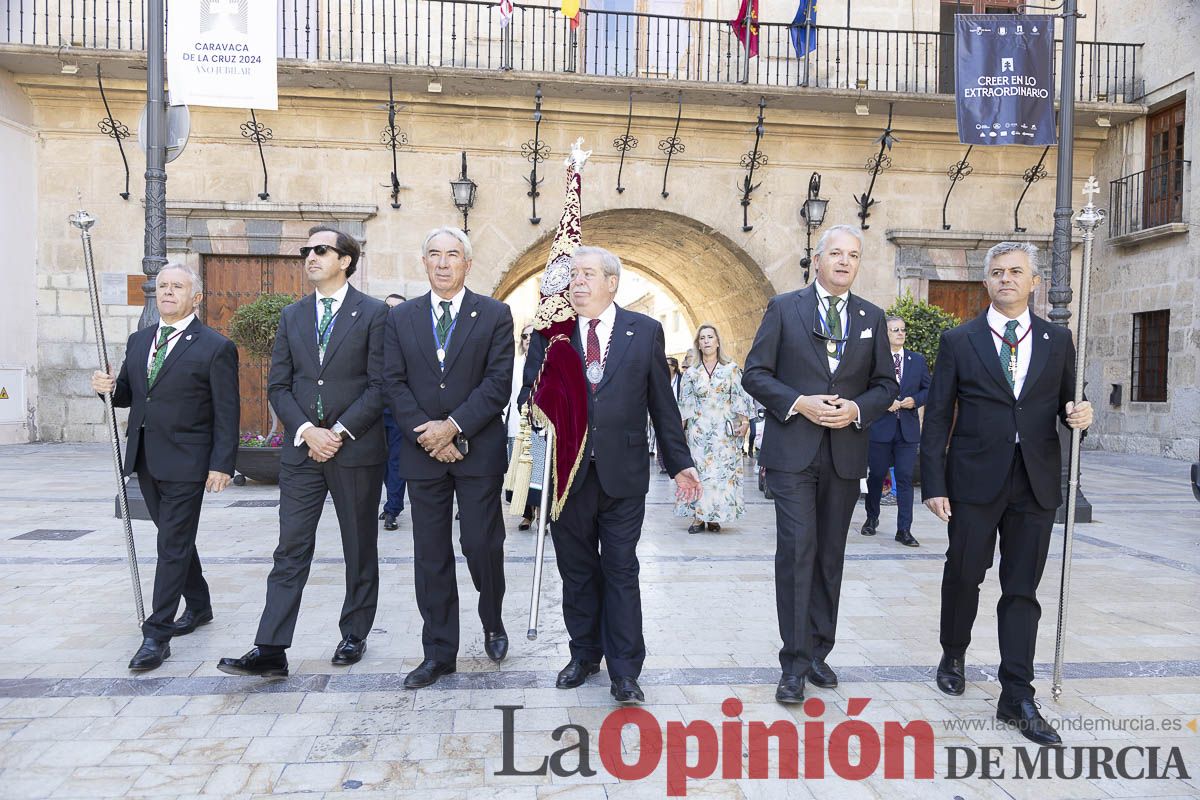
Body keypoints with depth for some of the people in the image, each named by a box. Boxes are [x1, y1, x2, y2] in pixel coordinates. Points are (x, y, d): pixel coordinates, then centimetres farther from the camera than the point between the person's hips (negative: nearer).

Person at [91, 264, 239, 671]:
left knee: (173, 545, -3)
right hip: (145, 458, 7)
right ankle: (198, 605, 34)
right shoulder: (139, 341, 12)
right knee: (175, 538, 17)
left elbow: (227, 412, -10)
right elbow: (129, 395, 17)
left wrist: (221, 464, -14)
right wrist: (108, 387, -7)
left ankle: (156, 635, 3)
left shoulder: (216, 347, -8)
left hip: (185, 462, -7)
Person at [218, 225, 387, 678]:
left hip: (357, 450, -3)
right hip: (302, 448, 3)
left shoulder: (373, 314, -2)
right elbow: (278, 386, 7)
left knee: (360, 549, 9)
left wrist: (340, 432, -14)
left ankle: (354, 636, 24)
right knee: (291, 551, 2)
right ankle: (270, 651, 5)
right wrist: (307, 431, -8)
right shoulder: (292, 316, 11)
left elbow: (379, 385, -8)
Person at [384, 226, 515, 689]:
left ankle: (493, 623, 30)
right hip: (423, 454, 3)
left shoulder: (494, 315, 1)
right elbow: (394, 384, 2)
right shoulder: (402, 318, 9)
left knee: (482, 545, 0)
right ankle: (439, 654, 19)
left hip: (478, 452, -2)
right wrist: (426, 434, -10)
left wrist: (453, 426, -14)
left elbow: (499, 382, -7)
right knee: (431, 556, 7)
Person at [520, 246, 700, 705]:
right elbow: (529, 392, 6)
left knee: (621, 571, 4)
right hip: (568, 473, 2)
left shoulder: (645, 332, 2)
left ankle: (624, 671, 14)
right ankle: (584, 655, 30)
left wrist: (679, 463, 6)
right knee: (576, 570, 13)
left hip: (623, 473, -2)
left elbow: (662, 403, 5)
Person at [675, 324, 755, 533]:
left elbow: (740, 397, 0)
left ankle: (714, 517, 6)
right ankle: (698, 516, 4)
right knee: (699, 470, -1)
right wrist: (680, 429, 3)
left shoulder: (732, 369, 4)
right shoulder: (691, 373, 7)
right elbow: (685, 404, 7)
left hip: (725, 429, -1)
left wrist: (744, 421, -10)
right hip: (699, 429, 1)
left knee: (723, 470, -1)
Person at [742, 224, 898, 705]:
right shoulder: (784, 308, 2)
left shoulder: (872, 318, 12)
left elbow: (886, 384, 12)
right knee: (797, 550, -9)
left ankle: (818, 653, 24)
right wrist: (798, 403, -15)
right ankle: (795, 662, 1)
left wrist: (857, 408, -8)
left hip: (845, 453, 4)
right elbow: (755, 374, -2)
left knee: (830, 556, 10)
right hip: (792, 451, -3)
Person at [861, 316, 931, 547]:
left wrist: (915, 400, -6)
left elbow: (928, 389, 12)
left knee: (905, 479, -1)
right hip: (880, 427, -2)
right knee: (876, 475, 9)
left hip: (908, 429, 2)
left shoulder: (918, 360, 10)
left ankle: (904, 529, 3)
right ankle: (872, 518, 29)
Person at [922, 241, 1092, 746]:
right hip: (975, 479, -2)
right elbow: (938, 418, -1)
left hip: (1036, 483, 2)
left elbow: (1065, 405, 15)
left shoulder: (1057, 341, 9)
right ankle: (954, 656, 34)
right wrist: (934, 484, -7)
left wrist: (1078, 415, -10)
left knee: (1022, 589, 4)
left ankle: (1016, 697, 11)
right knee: (963, 575, 9)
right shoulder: (958, 341, 1)